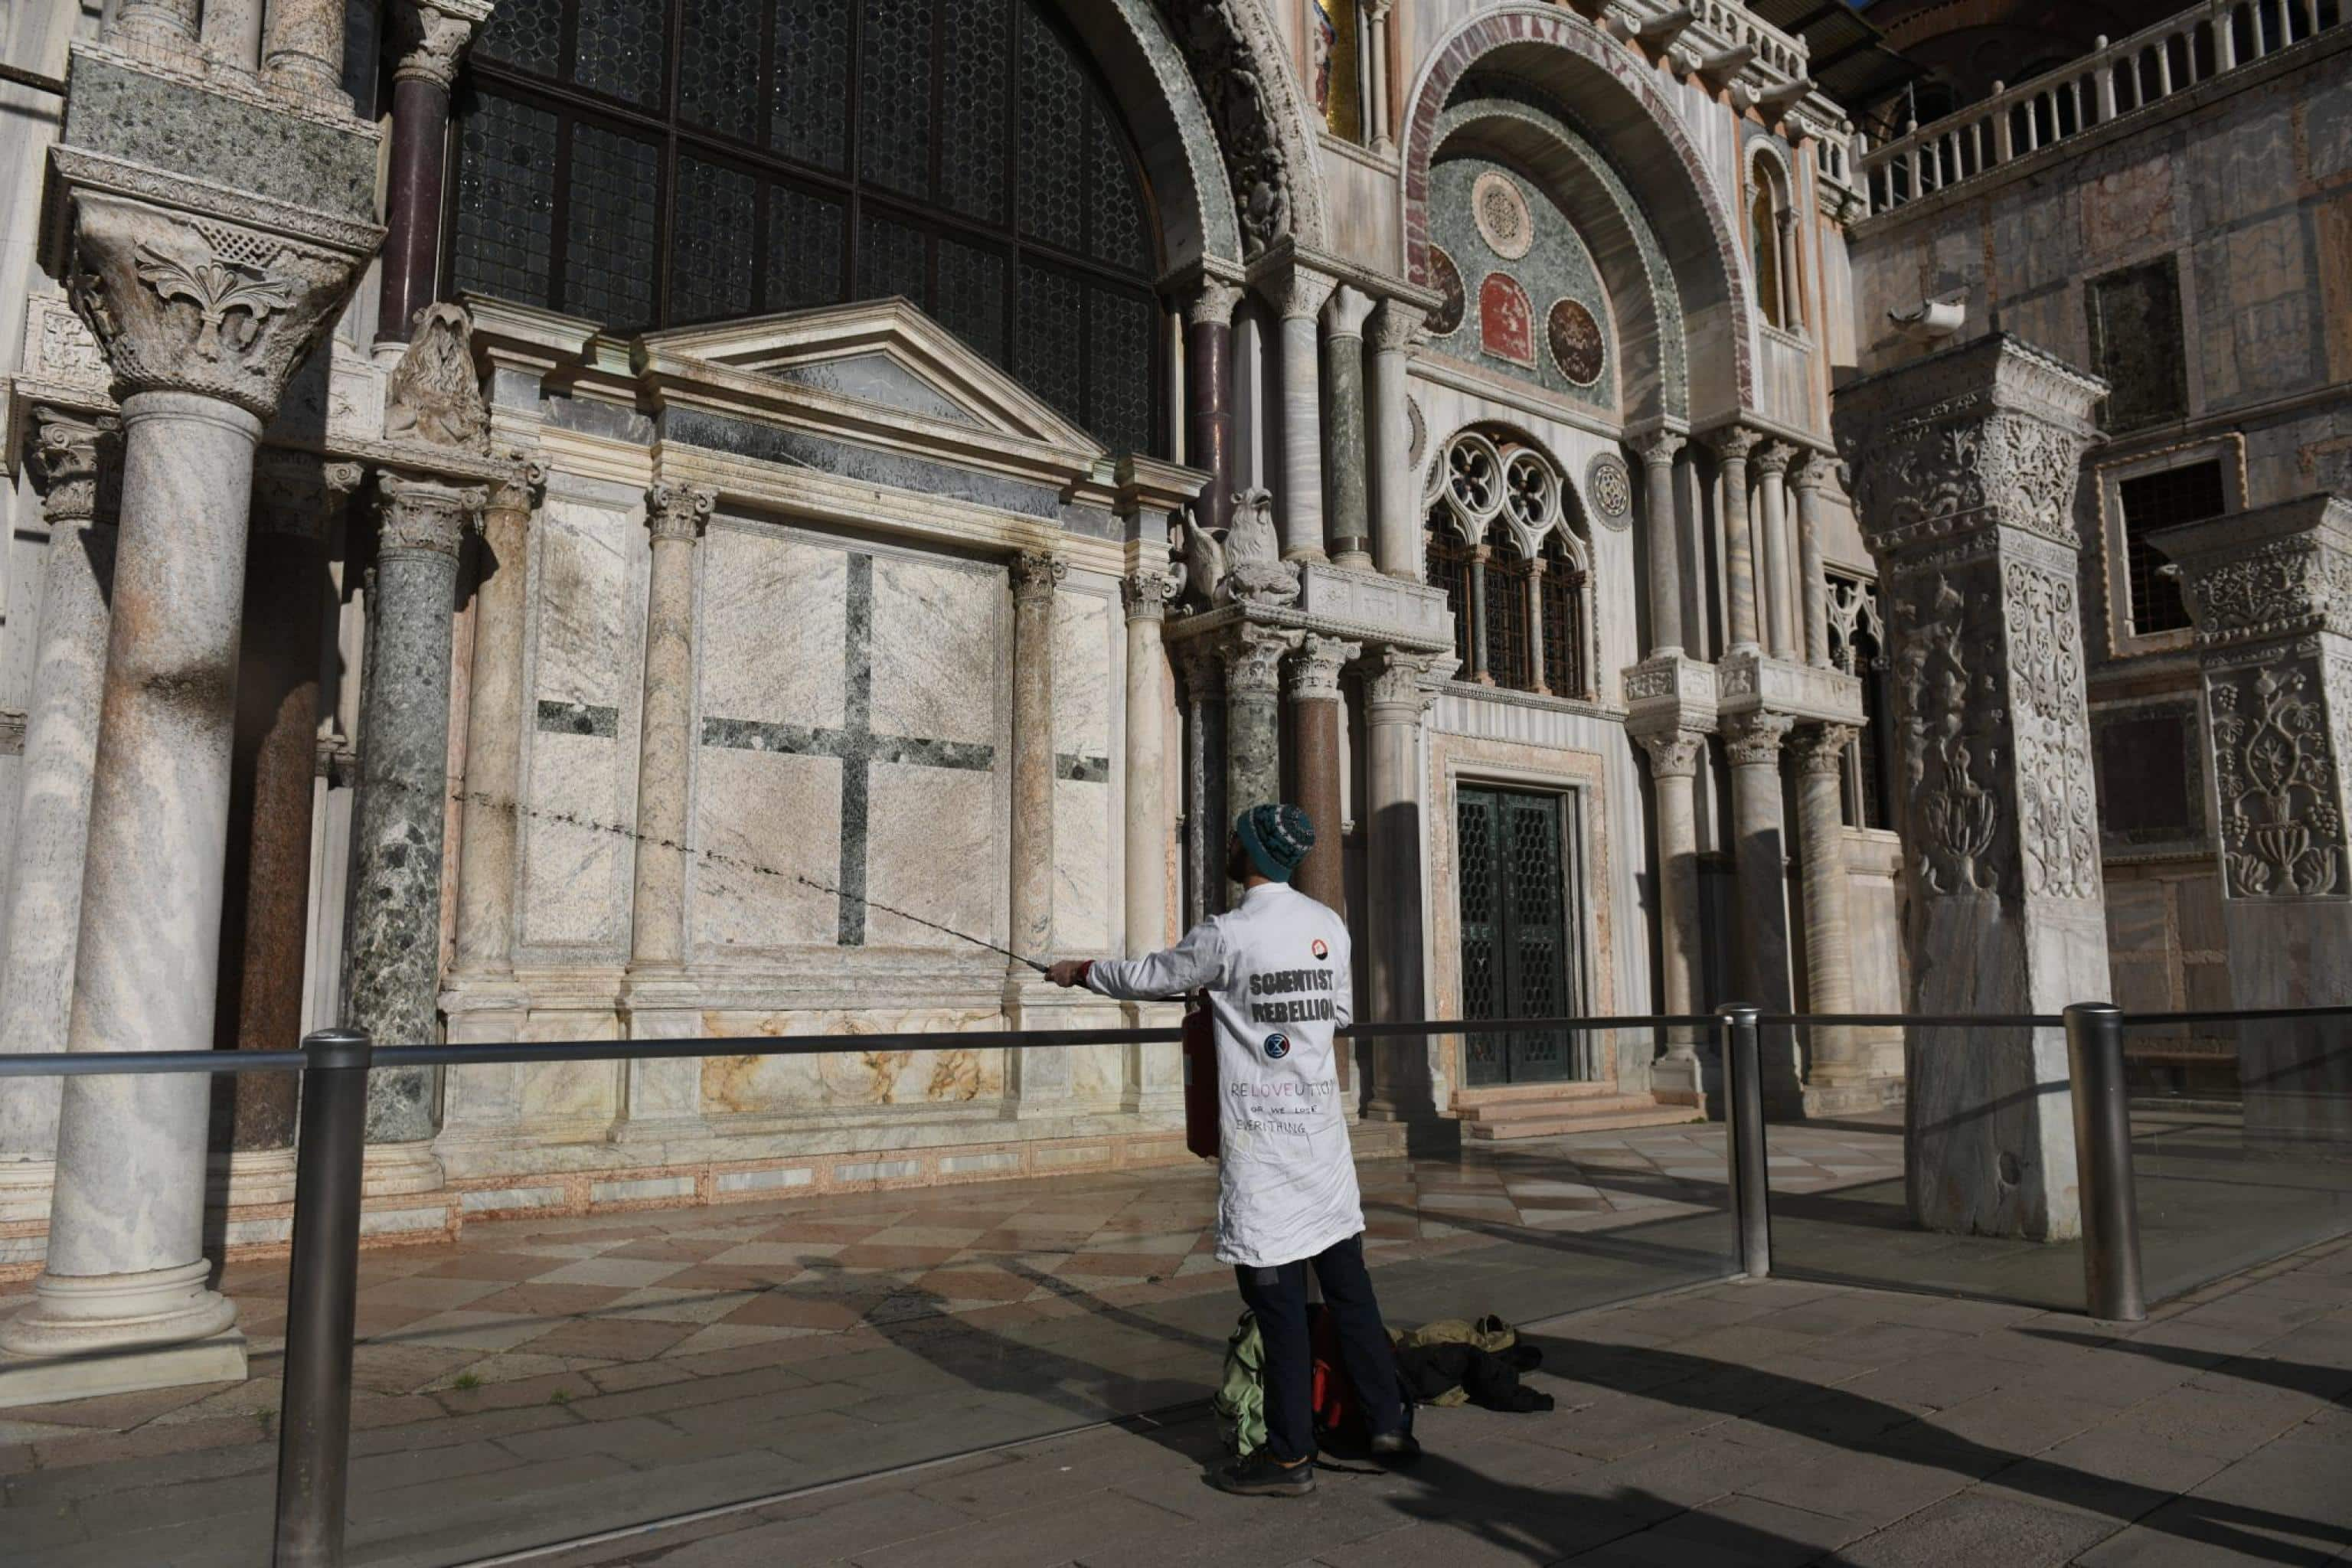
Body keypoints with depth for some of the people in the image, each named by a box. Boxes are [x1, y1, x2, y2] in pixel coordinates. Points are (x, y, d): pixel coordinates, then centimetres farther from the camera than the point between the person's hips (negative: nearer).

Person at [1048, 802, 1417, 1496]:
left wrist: (1082, 970, 19)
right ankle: (1389, 1425, 21)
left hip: (1261, 1138, -6)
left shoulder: (1228, 934, -13)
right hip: (1322, 1126, 6)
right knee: (1348, 1282, 14)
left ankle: (1290, 1456, 10)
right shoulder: (1330, 925, 6)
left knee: (1277, 1296, 1)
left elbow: (1148, 977, 1)